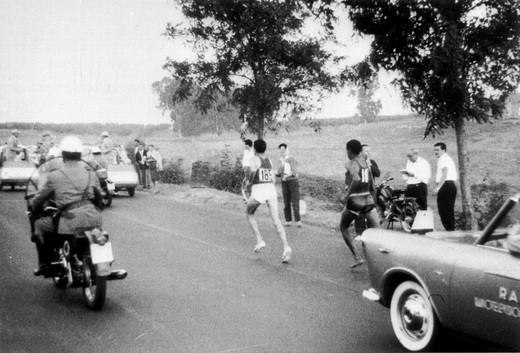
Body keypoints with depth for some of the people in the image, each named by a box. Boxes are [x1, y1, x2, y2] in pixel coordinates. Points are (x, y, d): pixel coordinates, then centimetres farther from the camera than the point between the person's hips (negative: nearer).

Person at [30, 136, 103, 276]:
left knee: (39, 225, 20)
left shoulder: (54, 176, 3)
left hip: (70, 221, -4)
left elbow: (39, 199, 13)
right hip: (93, 219, 4)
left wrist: (34, 208, 36)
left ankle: (44, 264, 19)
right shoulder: (91, 174, 14)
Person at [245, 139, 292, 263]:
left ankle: (259, 240, 13)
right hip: (271, 189, 5)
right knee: (276, 220, -1)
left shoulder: (254, 159, 0)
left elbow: (253, 170, -18)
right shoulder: (269, 160, 18)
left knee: (249, 213, 22)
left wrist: (250, 181, 1)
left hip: (258, 190, -5)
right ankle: (286, 247, -18)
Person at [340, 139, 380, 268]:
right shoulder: (366, 161, 12)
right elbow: (371, 184, 17)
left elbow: (356, 179, -28)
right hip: (368, 199, 5)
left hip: (354, 200, -5)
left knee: (343, 228, 16)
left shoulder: (350, 164, -9)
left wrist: (346, 195, -22)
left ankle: (357, 257, 8)